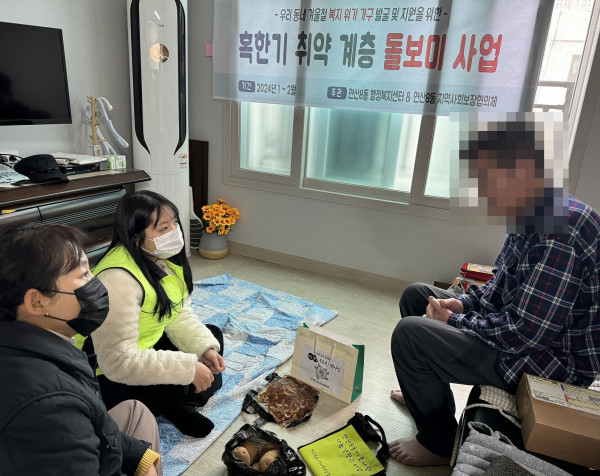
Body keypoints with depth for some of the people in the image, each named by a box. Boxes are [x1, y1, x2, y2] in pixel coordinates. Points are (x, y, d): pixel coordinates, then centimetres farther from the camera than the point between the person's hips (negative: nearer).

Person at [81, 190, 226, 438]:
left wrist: (205, 347, -16)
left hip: (149, 346, 9)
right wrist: (189, 368, -35)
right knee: (173, 388, -33)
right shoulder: (118, 279, -33)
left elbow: (180, 314, 1)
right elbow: (118, 361, -36)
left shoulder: (163, 258, -6)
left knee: (212, 335, 8)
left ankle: (181, 406, -4)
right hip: (108, 374, -9)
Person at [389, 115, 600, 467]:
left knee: (410, 332, -20)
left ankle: (438, 444, 4)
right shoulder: (532, 217, 3)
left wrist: (456, 321, -16)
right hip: (524, 334, 10)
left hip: (550, 364, -10)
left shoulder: (560, 231, -30)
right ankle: (428, 394, 30)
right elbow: (502, 287, 14)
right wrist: (461, 303, -3)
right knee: (417, 295, 11)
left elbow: (525, 333, -31)